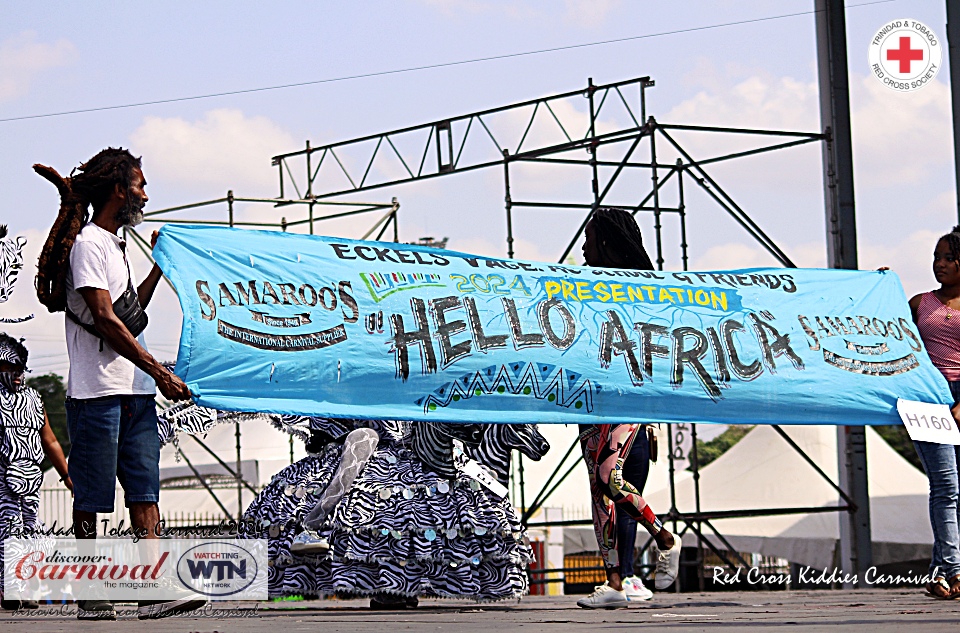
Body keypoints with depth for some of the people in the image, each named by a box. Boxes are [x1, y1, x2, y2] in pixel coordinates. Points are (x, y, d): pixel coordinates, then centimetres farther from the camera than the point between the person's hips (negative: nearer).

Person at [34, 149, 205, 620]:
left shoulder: (114, 244, 22)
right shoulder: (88, 242, -7)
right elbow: (105, 320, -15)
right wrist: (160, 373, -15)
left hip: (135, 391, 9)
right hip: (98, 391, -9)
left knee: (145, 490, -1)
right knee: (91, 497, -3)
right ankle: (89, 598, 0)